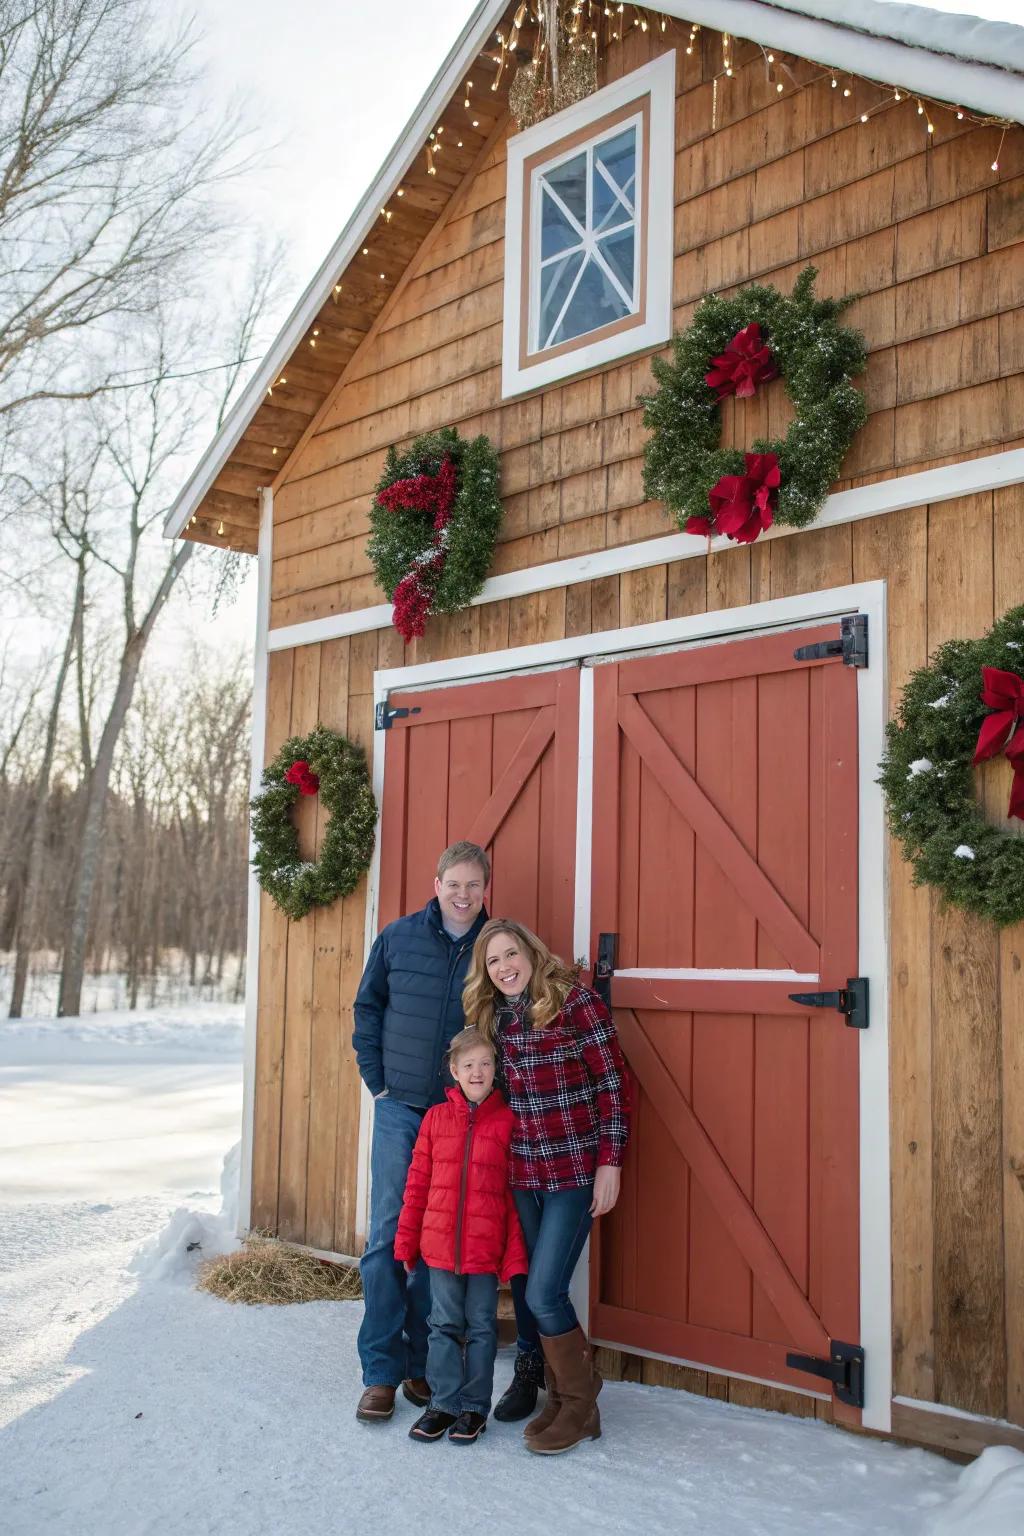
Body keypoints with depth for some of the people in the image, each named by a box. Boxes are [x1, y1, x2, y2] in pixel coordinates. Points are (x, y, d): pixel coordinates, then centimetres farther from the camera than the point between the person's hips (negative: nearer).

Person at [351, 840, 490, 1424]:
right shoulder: (399, 937, 1)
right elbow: (368, 1008, 10)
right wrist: (377, 1080, 4)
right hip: (400, 1110, 0)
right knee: (389, 1235, 0)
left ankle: (423, 1363, 20)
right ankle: (381, 1370, 10)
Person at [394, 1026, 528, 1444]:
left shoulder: (507, 1121, -5)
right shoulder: (436, 1118, 1)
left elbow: (515, 1193, -3)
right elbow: (417, 1183, 6)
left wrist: (515, 1254, -6)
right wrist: (406, 1240, 6)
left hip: (486, 1250, -2)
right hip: (439, 1245, 2)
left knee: (481, 1328, 9)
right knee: (445, 1326, 12)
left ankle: (474, 1408, 22)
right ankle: (443, 1404, 25)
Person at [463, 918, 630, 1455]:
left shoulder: (575, 1001, -10)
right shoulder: (492, 1016, 8)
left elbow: (612, 1083, -9)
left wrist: (610, 1161, -12)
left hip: (574, 1171, -6)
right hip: (520, 1173, 6)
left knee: (543, 1294, -9)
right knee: (523, 1291, 9)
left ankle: (580, 1406, 11)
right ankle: (558, 1395, 27)